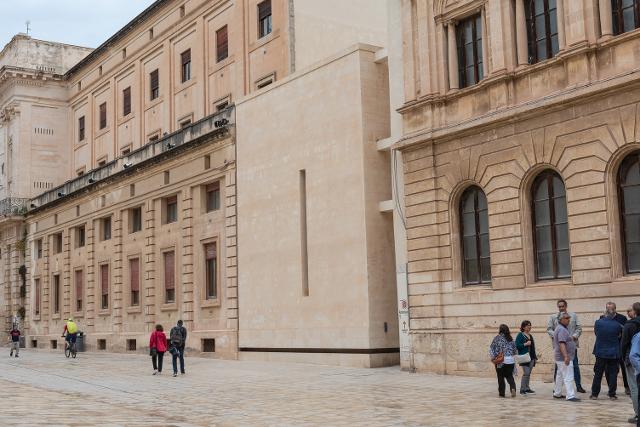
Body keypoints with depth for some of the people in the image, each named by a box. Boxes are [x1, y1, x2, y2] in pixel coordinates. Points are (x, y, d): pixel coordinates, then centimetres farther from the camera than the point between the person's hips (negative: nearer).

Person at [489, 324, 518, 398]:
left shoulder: (498, 337, -2)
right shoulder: (510, 339, 8)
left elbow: (491, 348, -7)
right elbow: (515, 351, 10)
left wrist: (493, 357, -3)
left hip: (501, 360, -3)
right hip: (511, 360, 3)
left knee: (500, 377, 8)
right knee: (509, 376, 13)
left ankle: (501, 393, 13)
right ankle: (513, 388, -11)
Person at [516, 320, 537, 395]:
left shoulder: (530, 336, 17)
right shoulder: (520, 335, -4)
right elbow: (517, 346, -12)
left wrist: (535, 357, 18)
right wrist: (525, 344, -19)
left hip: (531, 357, 7)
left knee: (528, 373, 9)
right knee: (526, 373, -13)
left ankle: (527, 388, 17)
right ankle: (522, 389, -8)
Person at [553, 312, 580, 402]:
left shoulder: (563, 328, 17)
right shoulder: (562, 330, -18)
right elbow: (561, 344, -28)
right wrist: (566, 356, -34)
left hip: (561, 358, 11)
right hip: (564, 358, -11)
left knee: (560, 375, 18)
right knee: (568, 377, -12)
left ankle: (557, 393, 27)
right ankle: (570, 396, -13)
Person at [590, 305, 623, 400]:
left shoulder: (598, 322, -8)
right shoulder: (617, 325, -9)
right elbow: (620, 336, 5)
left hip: (600, 353, 1)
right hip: (614, 354, -1)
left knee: (598, 374, 8)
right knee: (613, 374, 6)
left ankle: (594, 394, 10)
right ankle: (612, 395, 7)